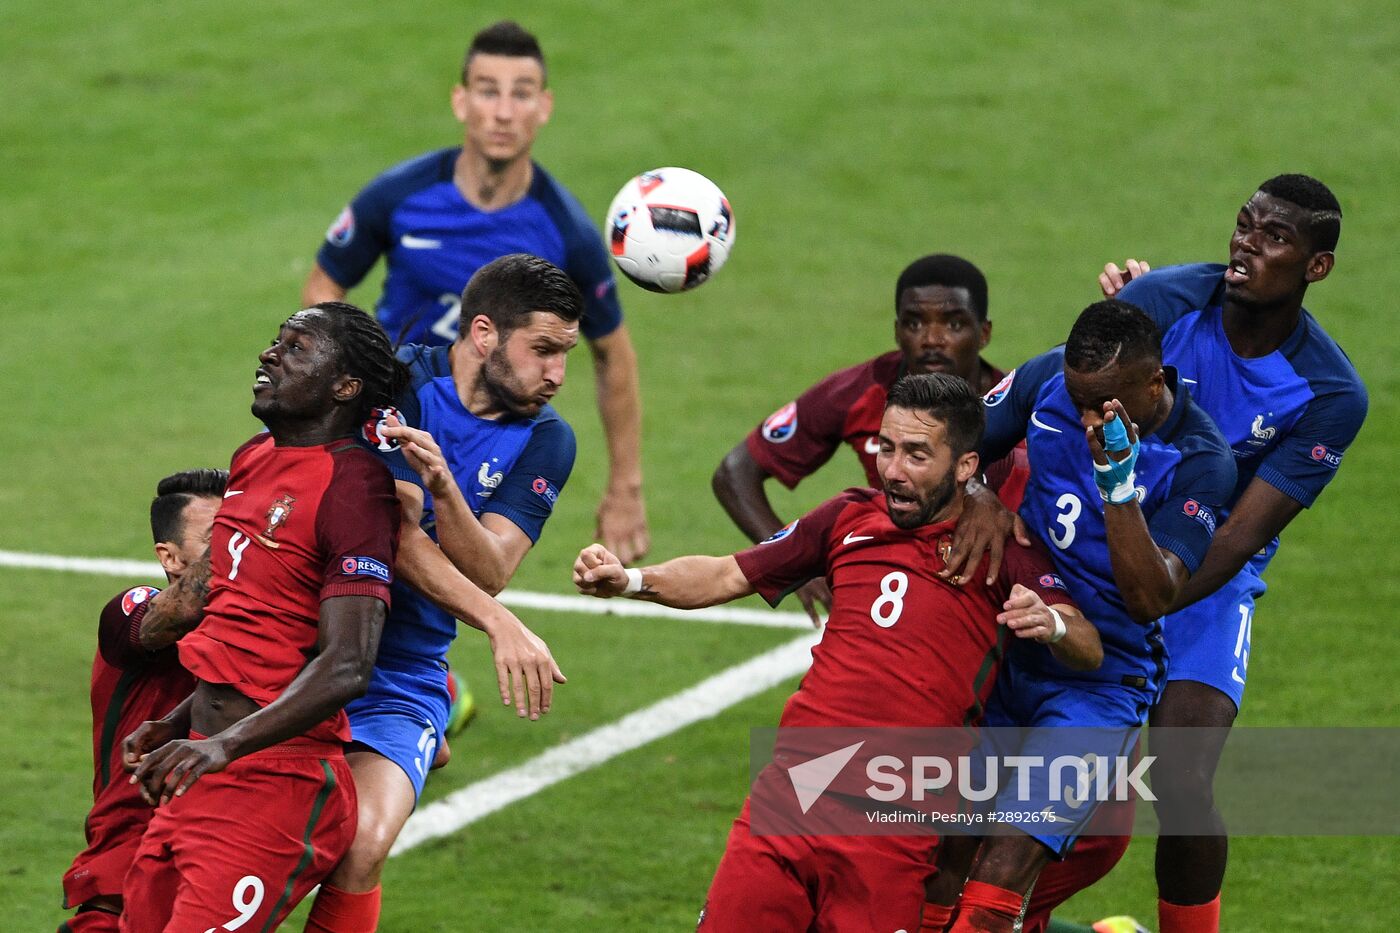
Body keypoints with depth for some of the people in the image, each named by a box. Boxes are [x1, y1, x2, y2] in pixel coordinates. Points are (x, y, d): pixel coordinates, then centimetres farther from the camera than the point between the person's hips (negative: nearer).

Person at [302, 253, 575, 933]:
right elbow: (397, 539, -18)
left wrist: (442, 486, -28)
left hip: (405, 677, 2)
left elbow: (488, 572, -9)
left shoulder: (545, 440, 4)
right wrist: (500, 623, -29)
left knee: (362, 845, -23)